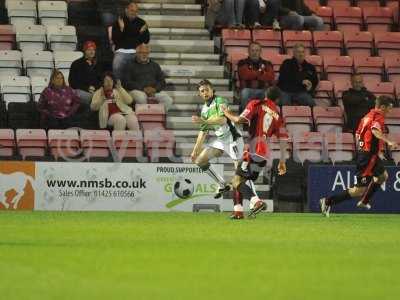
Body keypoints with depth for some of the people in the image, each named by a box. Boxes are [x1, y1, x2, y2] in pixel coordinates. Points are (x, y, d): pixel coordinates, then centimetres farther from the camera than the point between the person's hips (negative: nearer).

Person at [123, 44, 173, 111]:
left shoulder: (155, 65, 24)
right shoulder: (130, 65, 13)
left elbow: (162, 82, 16)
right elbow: (126, 83, 0)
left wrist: (155, 89, -8)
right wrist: (143, 89, -12)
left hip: (155, 91, 3)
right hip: (138, 90, -3)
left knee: (168, 100, -25)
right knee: (141, 98, -39)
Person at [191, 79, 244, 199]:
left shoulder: (220, 101, -11)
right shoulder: (204, 109, 12)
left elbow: (223, 120, -28)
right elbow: (203, 131, 19)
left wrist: (203, 121, -32)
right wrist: (195, 150, 17)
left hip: (232, 137, -9)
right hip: (219, 139, 9)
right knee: (200, 160, 6)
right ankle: (223, 185, 15)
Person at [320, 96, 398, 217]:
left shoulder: (368, 116, 14)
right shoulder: (378, 117, -14)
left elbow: (358, 134, 21)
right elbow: (375, 130, -35)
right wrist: (388, 141, -46)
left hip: (362, 152, 10)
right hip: (369, 156, -10)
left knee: (383, 176, 29)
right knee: (360, 190, -8)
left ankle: (364, 202, 31)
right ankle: (328, 201, -10)